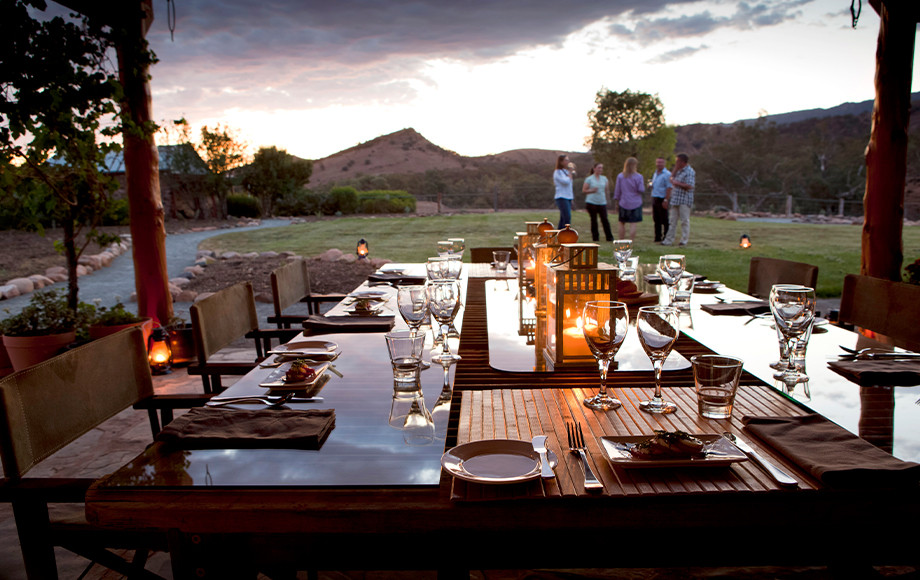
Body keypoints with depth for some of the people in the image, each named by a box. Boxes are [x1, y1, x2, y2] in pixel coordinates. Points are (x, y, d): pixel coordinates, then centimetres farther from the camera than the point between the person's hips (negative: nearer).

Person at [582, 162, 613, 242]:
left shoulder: (604, 179, 13)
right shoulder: (589, 179, 1)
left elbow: (607, 190, 18)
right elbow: (583, 190, -1)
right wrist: (592, 191, -16)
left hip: (602, 202, 2)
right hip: (591, 202, -2)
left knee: (604, 219, -6)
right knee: (594, 220, 1)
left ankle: (610, 237, 0)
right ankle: (595, 237, 10)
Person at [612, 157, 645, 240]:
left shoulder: (620, 176, -1)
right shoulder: (638, 177, -6)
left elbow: (617, 190, 2)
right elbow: (641, 190, -9)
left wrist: (617, 201, 10)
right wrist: (643, 185, 13)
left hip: (623, 204, 2)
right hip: (635, 204, -2)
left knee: (622, 223, 12)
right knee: (633, 224, -2)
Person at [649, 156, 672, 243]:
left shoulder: (667, 174, -9)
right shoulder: (655, 174, 17)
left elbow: (669, 188, -16)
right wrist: (650, 184, 6)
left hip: (662, 200, -8)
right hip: (654, 198, 8)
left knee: (664, 220, -3)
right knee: (656, 220, 9)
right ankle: (657, 238, 13)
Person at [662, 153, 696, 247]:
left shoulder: (690, 172, -10)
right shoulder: (678, 171, 18)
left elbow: (689, 186, -20)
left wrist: (677, 183, -13)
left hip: (684, 201, -8)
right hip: (675, 199, 8)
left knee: (684, 221, 0)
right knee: (672, 220, 8)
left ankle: (684, 240, 6)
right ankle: (669, 240, 12)